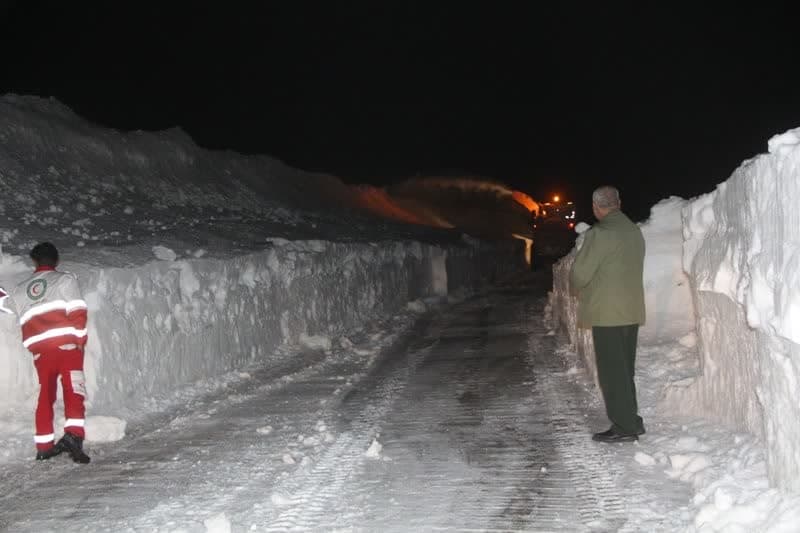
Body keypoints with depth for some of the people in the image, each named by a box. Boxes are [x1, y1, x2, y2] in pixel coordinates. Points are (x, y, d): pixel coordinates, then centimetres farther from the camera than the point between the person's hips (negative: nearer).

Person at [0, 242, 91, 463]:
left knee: (46, 395, 13)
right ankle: (73, 435, -24)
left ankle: (44, 446, 16)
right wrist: (80, 339, 2)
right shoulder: (65, 279, 5)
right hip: (65, 343, -4)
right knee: (73, 391, -6)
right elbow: (77, 312, -5)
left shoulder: (21, 289, 18)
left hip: (39, 349, 4)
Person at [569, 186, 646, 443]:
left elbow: (579, 274, -15)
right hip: (632, 311, 8)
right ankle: (630, 421, 20)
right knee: (625, 369, 15)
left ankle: (624, 426, -1)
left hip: (607, 314, -8)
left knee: (611, 371, -2)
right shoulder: (635, 231, 11)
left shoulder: (600, 234, -14)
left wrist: (579, 291, 8)